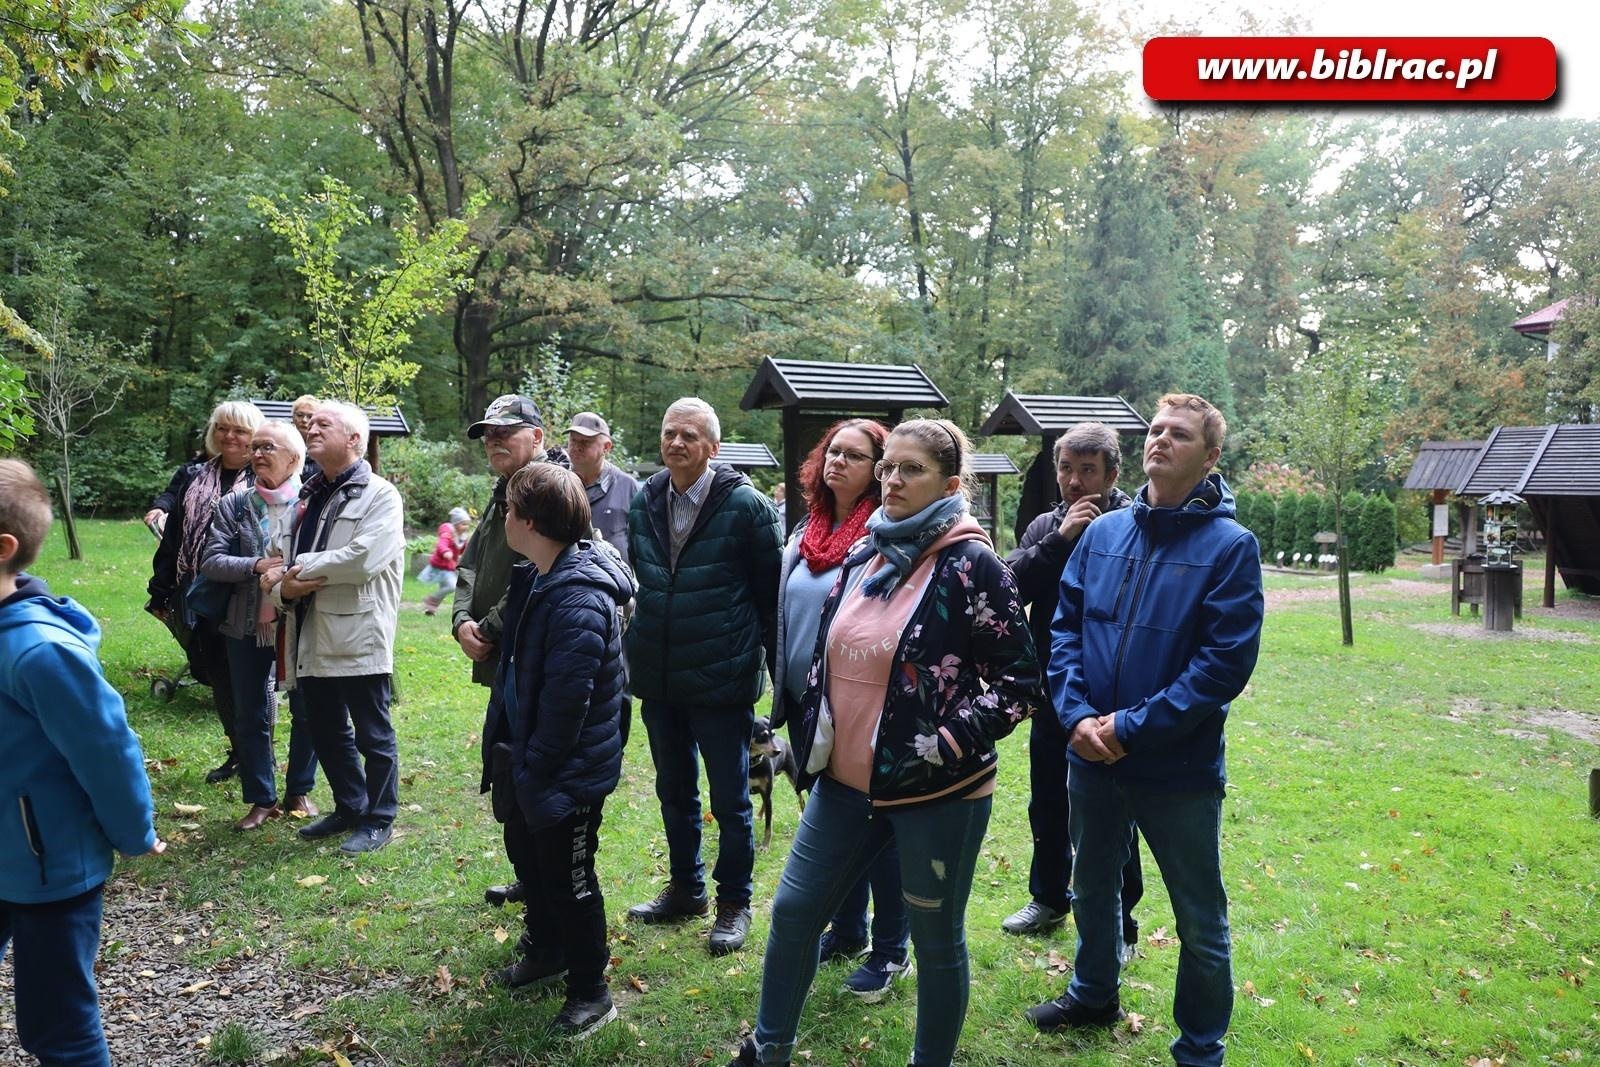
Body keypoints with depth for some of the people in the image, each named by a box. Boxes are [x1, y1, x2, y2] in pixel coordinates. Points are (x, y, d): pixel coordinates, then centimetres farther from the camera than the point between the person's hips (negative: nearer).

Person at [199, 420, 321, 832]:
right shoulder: (234, 504, 2)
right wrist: (255, 566, -19)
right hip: (247, 626, 3)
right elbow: (211, 561, -4)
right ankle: (262, 799, 23)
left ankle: (299, 792, 28)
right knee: (250, 716, 9)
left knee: (307, 712, 9)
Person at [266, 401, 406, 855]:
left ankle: (378, 819, 20)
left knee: (372, 734, 5)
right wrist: (285, 587, -7)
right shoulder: (308, 495, 16)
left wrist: (304, 567, -12)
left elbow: (364, 557, -22)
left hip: (358, 635, -8)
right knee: (327, 732, 18)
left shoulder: (380, 495, -7)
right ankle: (349, 808, 35)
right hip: (312, 637, 8)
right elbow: (286, 561, 15)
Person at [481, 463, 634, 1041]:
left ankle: (590, 992, 25)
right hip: (528, 756, 10)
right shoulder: (536, 576, 3)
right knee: (527, 855, 25)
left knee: (568, 877, 5)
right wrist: (516, 751, 13)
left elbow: (567, 699, -28)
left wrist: (536, 766, -18)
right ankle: (549, 954, 46)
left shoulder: (579, 600, -29)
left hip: (568, 770, -10)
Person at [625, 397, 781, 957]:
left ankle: (733, 902, 24)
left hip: (721, 678, -5)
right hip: (658, 679, 6)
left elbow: (771, 594, -7)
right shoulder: (644, 502, 5)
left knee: (729, 798, 8)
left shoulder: (746, 505, -11)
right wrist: (637, 651, 13)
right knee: (674, 790, 19)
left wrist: (781, 672, -6)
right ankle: (685, 888, 37)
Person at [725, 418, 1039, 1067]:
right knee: (792, 910, 15)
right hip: (845, 780, 7)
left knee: (937, 941, 10)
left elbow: (1020, 678, -13)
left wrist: (952, 743, -21)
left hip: (937, 792, -6)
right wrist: (809, 738, 13)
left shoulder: (971, 565, -13)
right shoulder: (862, 557, 6)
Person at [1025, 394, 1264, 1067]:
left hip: (1180, 768, -4)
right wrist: (1076, 715, -12)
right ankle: (1093, 994, 49)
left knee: (1200, 922, 12)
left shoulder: (1230, 545, -11)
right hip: (1091, 758, 5)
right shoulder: (1103, 533, 2)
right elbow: (1065, 628, 3)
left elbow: (1226, 662, -17)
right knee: (1092, 890, 24)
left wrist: (1132, 727, -19)